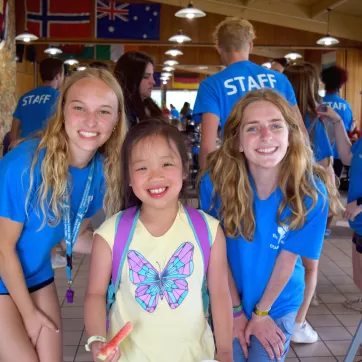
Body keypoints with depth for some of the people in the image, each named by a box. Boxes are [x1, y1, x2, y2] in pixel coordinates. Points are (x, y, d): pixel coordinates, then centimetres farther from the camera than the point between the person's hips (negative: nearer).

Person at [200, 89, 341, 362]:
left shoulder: (311, 190, -22)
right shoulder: (215, 181, -23)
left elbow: (288, 259, -14)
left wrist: (260, 312, -8)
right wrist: (237, 311, -9)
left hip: (278, 305, 0)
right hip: (227, 302, 0)